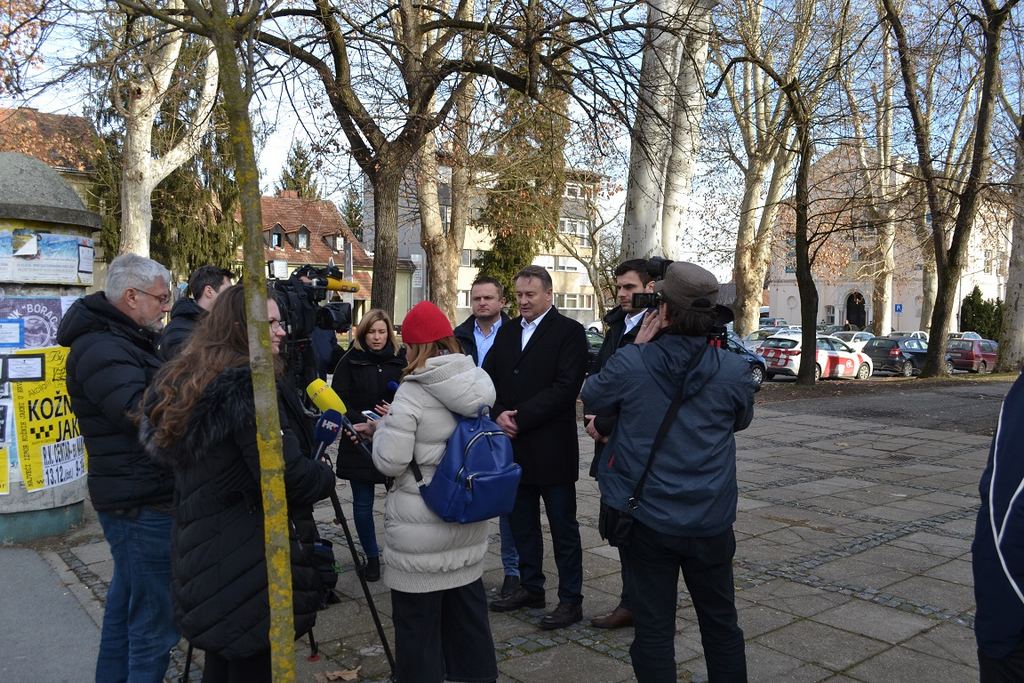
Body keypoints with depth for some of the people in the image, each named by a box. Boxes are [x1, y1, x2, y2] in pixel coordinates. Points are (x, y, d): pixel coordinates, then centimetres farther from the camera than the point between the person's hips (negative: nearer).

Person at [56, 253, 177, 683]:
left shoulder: (122, 340, 14)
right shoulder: (101, 349, -17)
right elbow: (142, 412, -30)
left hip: (131, 498, 11)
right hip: (142, 502, -11)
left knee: (126, 602, 22)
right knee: (154, 622, -4)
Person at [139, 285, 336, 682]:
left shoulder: (182, 380, 7)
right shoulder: (247, 387, -20)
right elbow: (287, 476, -25)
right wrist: (326, 476, -5)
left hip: (201, 552, 9)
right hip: (247, 563, -9)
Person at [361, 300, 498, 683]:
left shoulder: (413, 392, -17)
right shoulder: (477, 385, 2)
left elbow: (390, 462, -16)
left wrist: (382, 428, 3)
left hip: (422, 528, -6)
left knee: (419, 618, 6)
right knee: (468, 606, 19)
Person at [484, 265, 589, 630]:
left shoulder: (569, 331, -7)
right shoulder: (507, 331, 12)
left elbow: (566, 386, -17)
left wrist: (521, 417, -18)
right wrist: (499, 414, -9)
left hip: (552, 448, -6)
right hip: (514, 446, 6)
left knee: (564, 527, 5)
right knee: (521, 522, 16)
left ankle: (571, 600, 16)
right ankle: (530, 588, 31)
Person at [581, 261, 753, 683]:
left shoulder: (629, 363, -15)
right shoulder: (734, 370, -9)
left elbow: (592, 397, 6)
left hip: (647, 520, -1)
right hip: (712, 522, 2)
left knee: (654, 625, 10)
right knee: (721, 623, 20)